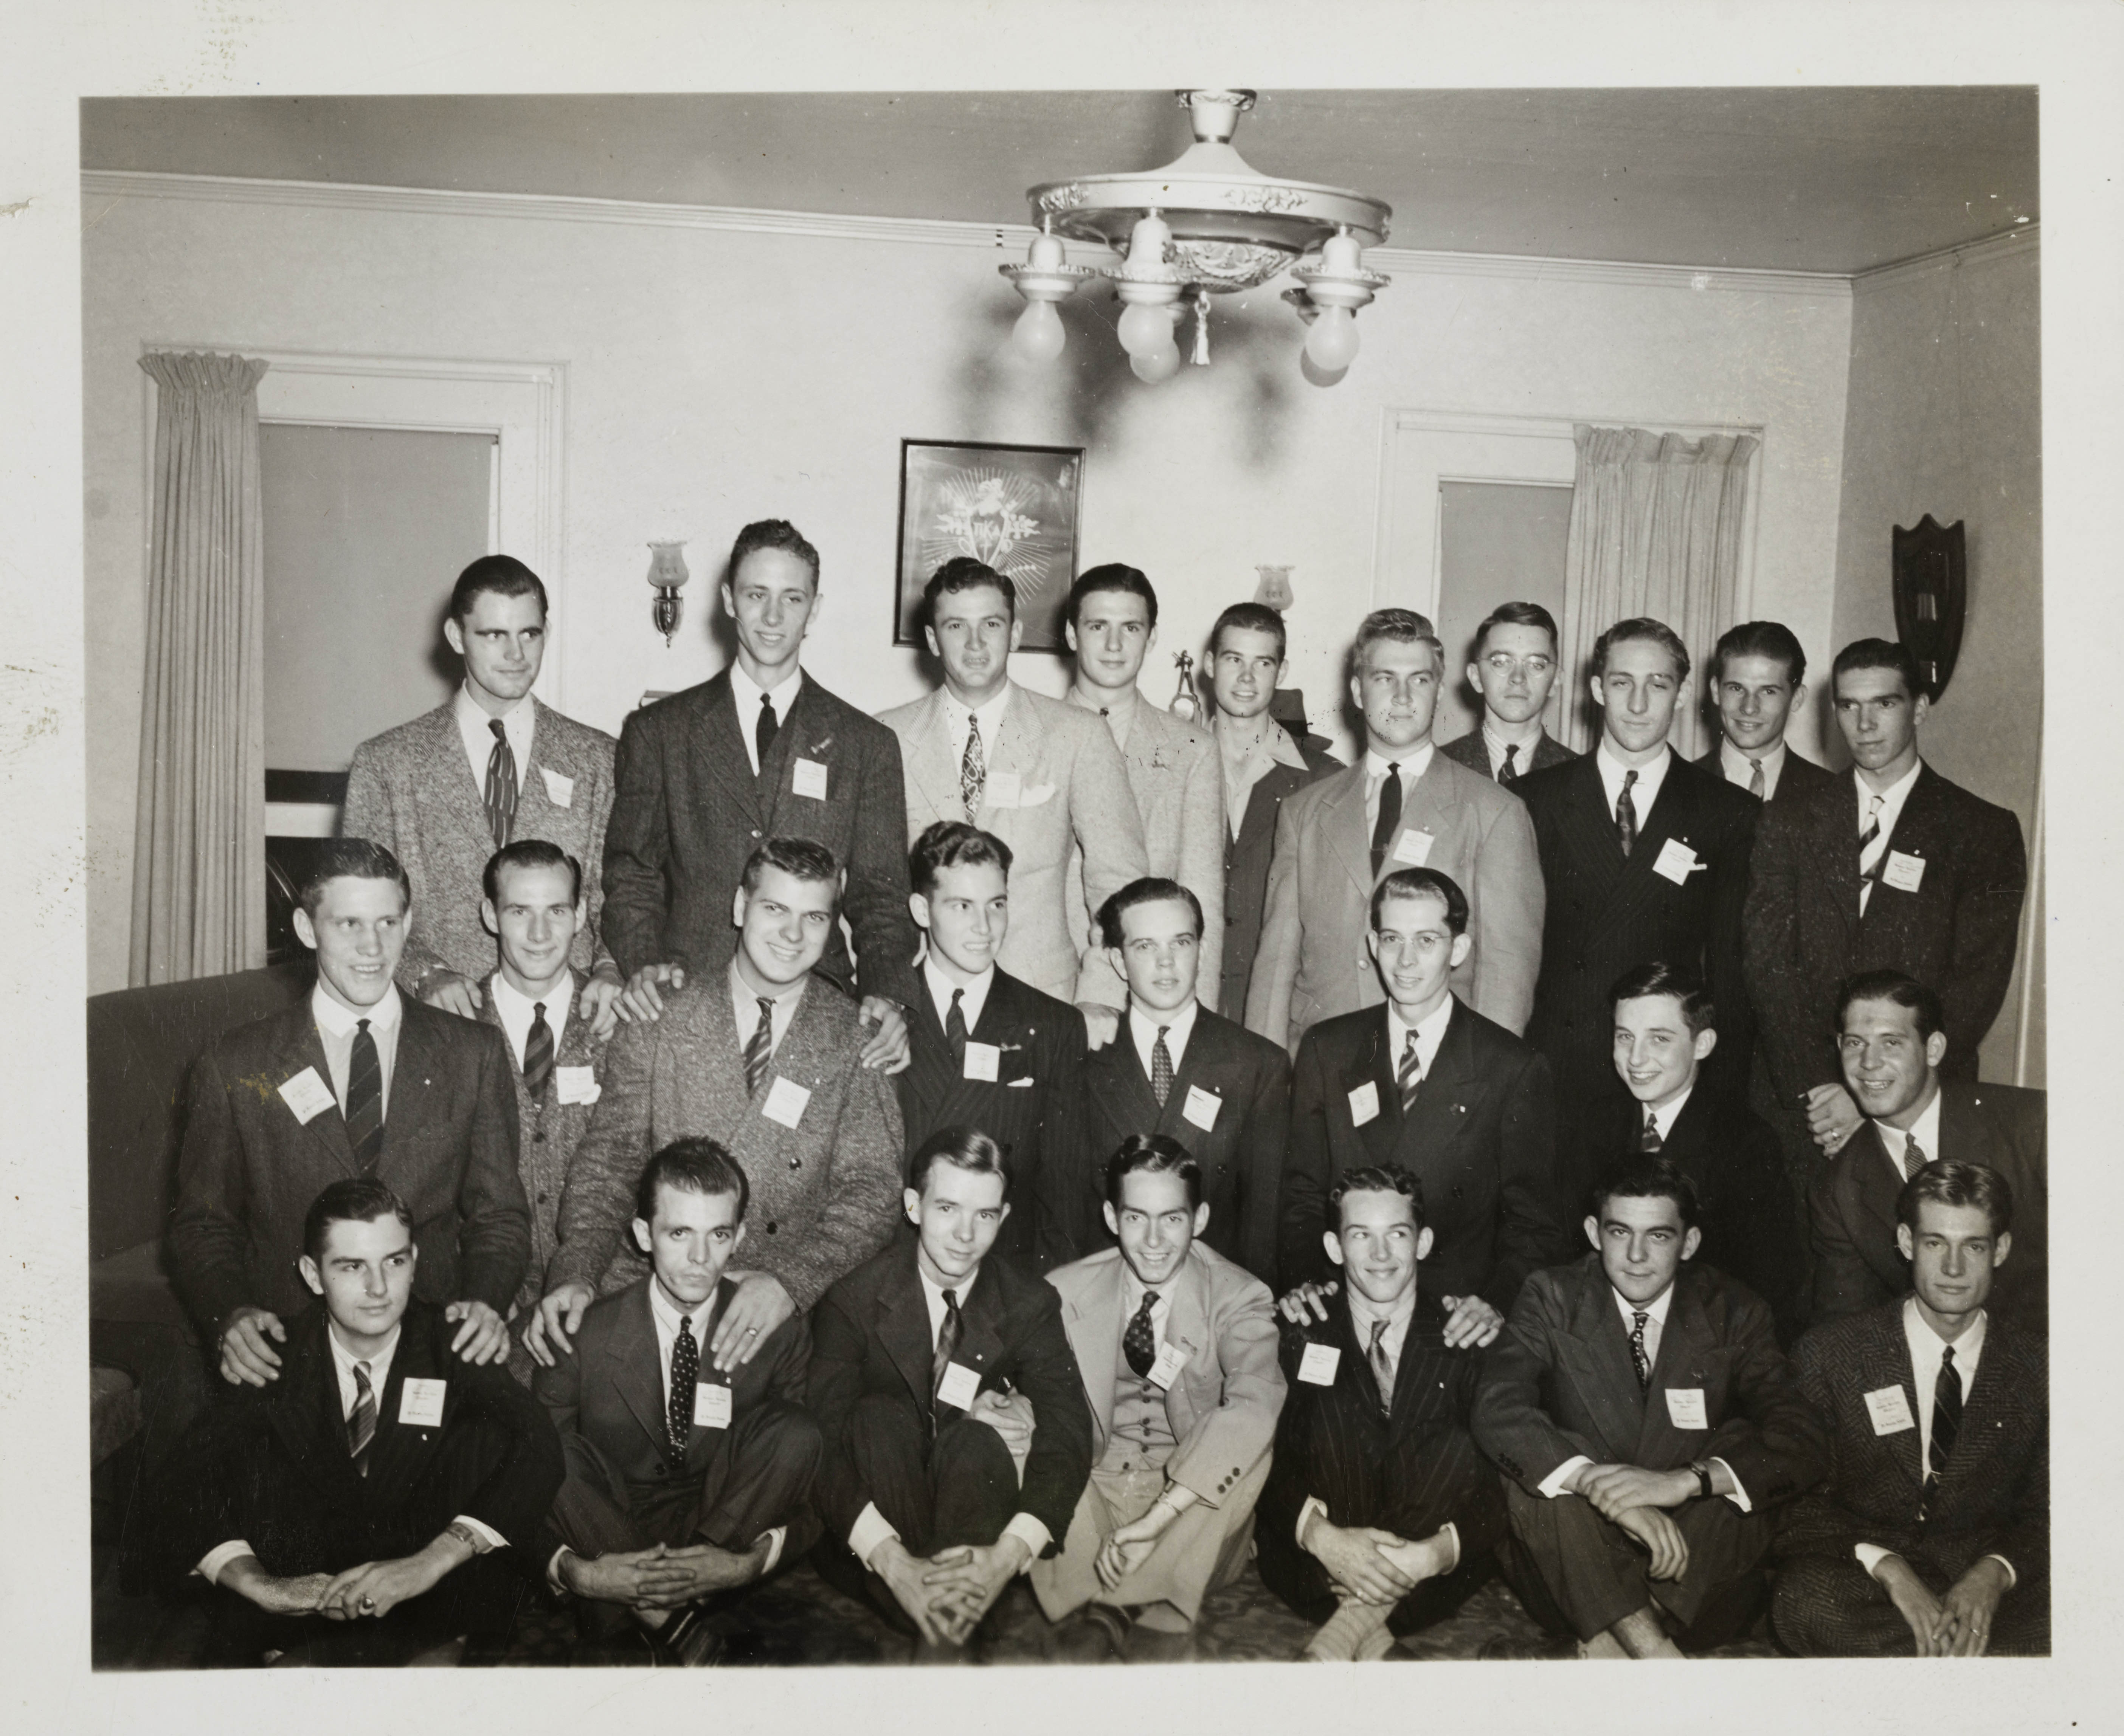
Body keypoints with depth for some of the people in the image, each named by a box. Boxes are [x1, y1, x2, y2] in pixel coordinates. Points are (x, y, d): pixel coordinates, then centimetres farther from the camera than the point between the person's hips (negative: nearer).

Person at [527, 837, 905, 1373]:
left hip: (782, 1310, -1)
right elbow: (608, 1162, 6)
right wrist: (576, 1274, -12)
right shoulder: (657, 1023, 7)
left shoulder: (859, 1040, 4)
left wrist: (789, 1279, -20)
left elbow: (870, 1192, -2)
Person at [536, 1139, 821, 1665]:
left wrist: (756, 1559, -25)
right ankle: (668, 1621, -25)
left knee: (795, 1434, -24)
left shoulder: (779, 1336, -7)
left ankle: (655, 1614, -23)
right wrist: (572, 1570, -29)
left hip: (728, 1535, 0)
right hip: (605, 1543, 0)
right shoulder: (585, 1333, -10)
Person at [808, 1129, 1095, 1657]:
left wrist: (1009, 1554, -32)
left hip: (971, 1510, 1)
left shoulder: (1030, 1306, -2)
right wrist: (893, 1563, -34)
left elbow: (1069, 1434, -14)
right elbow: (822, 1442, -19)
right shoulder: (853, 1301, -8)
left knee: (978, 1437, -28)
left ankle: (941, 1641, -27)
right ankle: (951, 1634, -27)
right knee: (879, 1416, -28)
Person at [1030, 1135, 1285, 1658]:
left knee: (1258, 1438, -29)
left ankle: (1119, 1604, -18)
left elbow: (1255, 1404, -27)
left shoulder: (1239, 1298, -9)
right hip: (1090, 1492, 1)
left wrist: (1156, 1519, -34)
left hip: (1190, 1499, -1)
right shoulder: (1067, 1292, -2)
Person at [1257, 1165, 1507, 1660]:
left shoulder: (1467, 1340, 2)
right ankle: (1372, 1627, -28)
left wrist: (1438, 1551, -25)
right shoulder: (1302, 1339, 5)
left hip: (1429, 1575, 0)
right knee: (1333, 1415, -24)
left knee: (1458, 1448, -26)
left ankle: (1354, 1619, -26)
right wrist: (1323, 1537, -25)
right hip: (1318, 1565, 0)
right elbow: (1267, 1464, -4)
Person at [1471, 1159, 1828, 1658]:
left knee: (1737, 1481, -27)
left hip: (1694, 1586, 1)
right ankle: (1653, 1652, -31)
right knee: (1535, 1477, -29)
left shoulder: (1732, 1313, 1)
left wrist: (1685, 1480, -30)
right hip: (1570, 1579, 0)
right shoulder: (1552, 1299, -1)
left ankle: (1610, 1640, -25)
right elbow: (1498, 1412, -18)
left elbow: (1805, 1442, -11)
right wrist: (1600, 1486, -35)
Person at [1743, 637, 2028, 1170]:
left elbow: (1976, 986, -4)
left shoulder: (1986, 832, 4)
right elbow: (1769, 966, 0)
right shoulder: (1790, 824, 10)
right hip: (1797, 1104, 1)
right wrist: (1816, 1090, -13)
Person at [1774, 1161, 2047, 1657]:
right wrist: (1887, 1568, -19)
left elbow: (2044, 1514, 8)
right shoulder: (1829, 1353, 2)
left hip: (1982, 1580, 0)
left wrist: (1995, 1573, -15)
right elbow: (1796, 1500, -1)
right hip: (1860, 1579, 0)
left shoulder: (2039, 1369, 7)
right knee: (1805, 1598, -36)